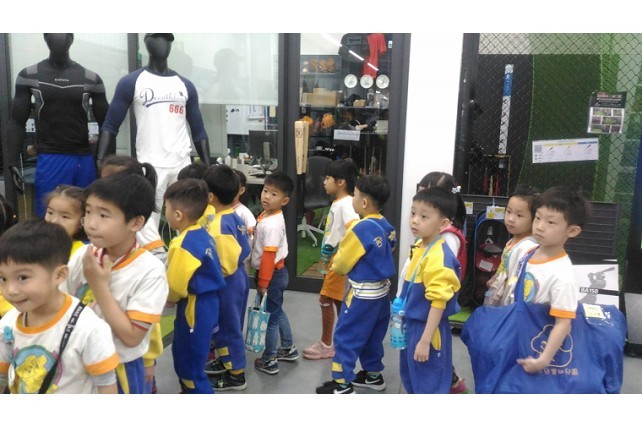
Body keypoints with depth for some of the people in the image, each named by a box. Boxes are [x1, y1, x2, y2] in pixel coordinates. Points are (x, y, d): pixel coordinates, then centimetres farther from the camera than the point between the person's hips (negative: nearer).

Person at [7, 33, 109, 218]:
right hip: (49, 159, -1)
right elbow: (17, 122, 6)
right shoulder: (28, 76, 4)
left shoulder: (91, 79, 4)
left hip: (84, 159, 1)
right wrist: (13, 162, -3)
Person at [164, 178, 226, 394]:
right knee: (182, 353, 27)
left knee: (191, 365, 4)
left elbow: (175, 288, -19)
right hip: (207, 302, 10)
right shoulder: (203, 234, 2)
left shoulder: (183, 244, -24)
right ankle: (188, 392, 46)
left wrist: (165, 299, 2)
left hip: (194, 308, -10)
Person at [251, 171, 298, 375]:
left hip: (272, 274, -10)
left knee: (270, 317, 4)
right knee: (277, 312, 23)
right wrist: (262, 279, 19)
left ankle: (269, 361, 18)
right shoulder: (268, 216, 5)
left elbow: (269, 256, -25)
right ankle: (288, 349, 38)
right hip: (277, 272, 10)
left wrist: (262, 283, -20)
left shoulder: (272, 224, -26)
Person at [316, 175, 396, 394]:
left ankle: (342, 384, 11)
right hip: (381, 289, 8)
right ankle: (373, 374, 34)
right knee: (372, 335, 21)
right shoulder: (386, 226, 0)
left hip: (363, 293, -8)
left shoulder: (361, 229, -22)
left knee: (346, 336, 3)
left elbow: (342, 263, -13)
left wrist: (334, 264, 10)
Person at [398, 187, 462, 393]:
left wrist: (425, 340, -23)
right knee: (410, 376, 26)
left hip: (428, 329, -9)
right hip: (412, 324, 9)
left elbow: (438, 302, -25)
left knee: (429, 385, 7)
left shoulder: (440, 257, -26)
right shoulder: (420, 247, 2)